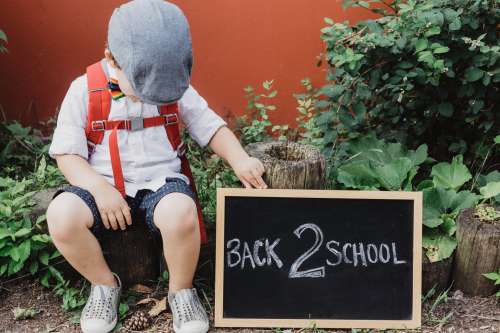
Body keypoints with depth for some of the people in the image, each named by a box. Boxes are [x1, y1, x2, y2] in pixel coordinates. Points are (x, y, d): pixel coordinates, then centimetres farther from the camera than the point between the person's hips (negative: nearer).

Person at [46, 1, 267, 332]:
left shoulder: (177, 88, 1)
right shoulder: (85, 90, -5)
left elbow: (211, 126, 5)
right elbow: (67, 152, -4)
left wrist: (239, 160, -13)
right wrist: (99, 189, -19)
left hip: (160, 179, 0)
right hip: (103, 184, 1)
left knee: (180, 212, -36)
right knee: (61, 215, -30)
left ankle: (181, 289, -4)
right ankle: (105, 284, 0)